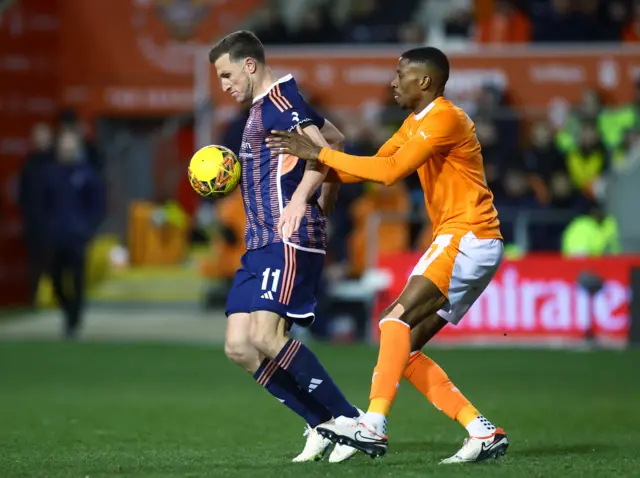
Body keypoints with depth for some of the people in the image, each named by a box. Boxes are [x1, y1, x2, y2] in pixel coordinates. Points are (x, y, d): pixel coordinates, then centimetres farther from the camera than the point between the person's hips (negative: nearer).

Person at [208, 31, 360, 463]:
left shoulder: (277, 99, -7)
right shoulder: (271, 105, 22)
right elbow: (337, 139, 33)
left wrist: (300, 198, -37)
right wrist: (326, 202, 34)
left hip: (288, 240, -10)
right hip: (261, 245, 10)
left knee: (267, 337, -23)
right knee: (239, 347, 0)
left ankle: (351, 421, -14)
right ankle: (324, 426, 3)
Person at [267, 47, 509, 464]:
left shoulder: (445, 119, -13)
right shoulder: (416, 124, 19)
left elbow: (390, 171, -22)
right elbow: (373, 166, 17)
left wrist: (320, 154, -18)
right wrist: (315, 168, 3)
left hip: (469, 239, -10)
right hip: (457, 242, 10)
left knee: (397, 320, -23)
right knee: (405, 348, 3)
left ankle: (374, 426, -33)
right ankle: (484, 433, 0)